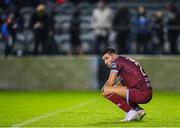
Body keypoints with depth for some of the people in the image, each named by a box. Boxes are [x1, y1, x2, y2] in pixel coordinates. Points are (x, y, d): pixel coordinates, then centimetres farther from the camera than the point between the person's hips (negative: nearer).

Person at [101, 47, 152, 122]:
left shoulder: (117, 61, -4)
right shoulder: (125, 61, 23)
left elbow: (110, 82, -8)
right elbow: (122, 84, 30)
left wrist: (104, 88, 11)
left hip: (141, 94, -10)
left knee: (106, 91, -14)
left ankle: (131, 112, -9)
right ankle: (138, 110, 14)